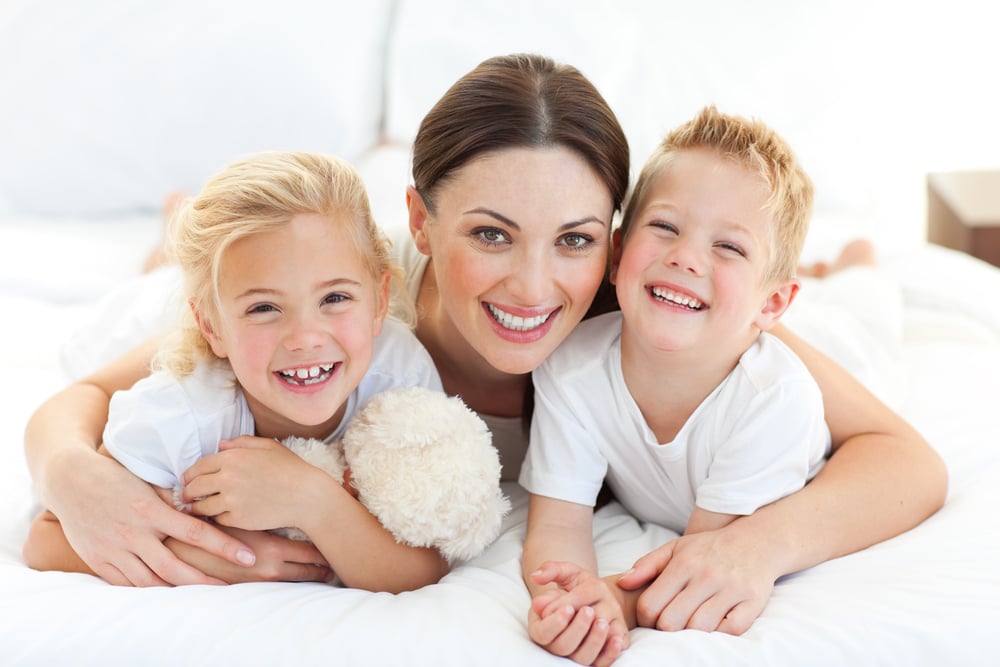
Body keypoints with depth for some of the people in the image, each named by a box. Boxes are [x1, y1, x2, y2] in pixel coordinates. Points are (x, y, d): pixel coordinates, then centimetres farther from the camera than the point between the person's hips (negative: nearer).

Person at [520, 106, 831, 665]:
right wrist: (576, 594, -61)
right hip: (640, 513, 2)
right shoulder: (570, 368, -36)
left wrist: (623, 600, -61)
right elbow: (558, 524, -36)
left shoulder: (779, 398, -44)